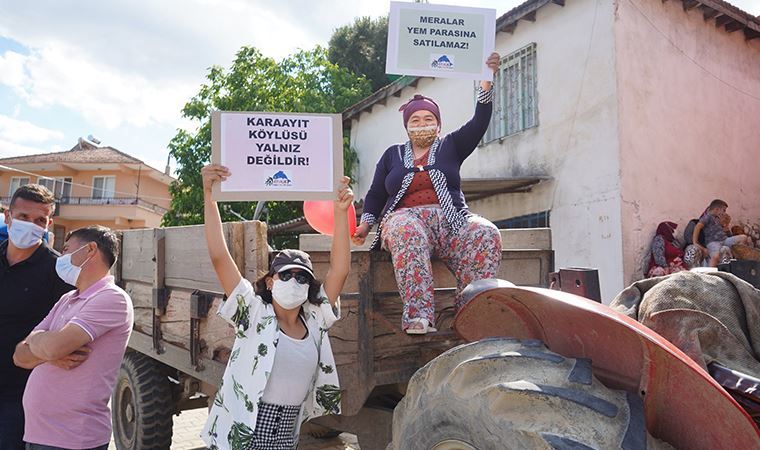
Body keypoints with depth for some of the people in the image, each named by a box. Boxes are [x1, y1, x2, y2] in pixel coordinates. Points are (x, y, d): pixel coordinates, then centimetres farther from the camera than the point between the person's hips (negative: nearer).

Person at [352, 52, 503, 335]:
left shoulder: (450, 147, 21)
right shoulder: (392, 155, 22)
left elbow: (479, 123, 8)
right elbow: (375, 195, 20)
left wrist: (487, 81, -3)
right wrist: (365, 225, 4)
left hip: (450, 223, 2)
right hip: (406, 219, -1)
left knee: (486, 234, -32)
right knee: (407, 233, -40)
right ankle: (418, 315, -49)